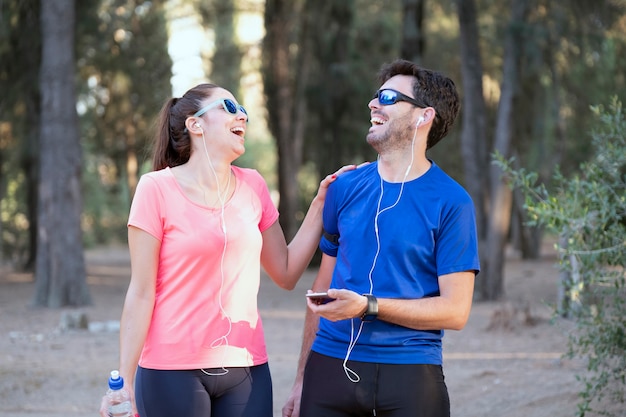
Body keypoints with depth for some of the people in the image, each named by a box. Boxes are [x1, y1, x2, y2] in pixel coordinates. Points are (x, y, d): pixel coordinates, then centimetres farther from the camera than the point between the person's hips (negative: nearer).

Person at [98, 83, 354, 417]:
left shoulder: (253, 187, 8)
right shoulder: (158, 189, -5)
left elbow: (286, 273, 12)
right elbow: (141, 294, -7)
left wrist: (321, 203, 7)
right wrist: (124, 381, -10)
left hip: (246, 370, 4)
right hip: (172, 371, -4)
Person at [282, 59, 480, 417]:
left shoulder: (450, 202, -4)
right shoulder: (346, 188, 8)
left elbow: (455, 311, -8)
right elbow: (324, 286, 12)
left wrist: (367, 306, -17)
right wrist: (302, 381, 10)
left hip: (409, 372, -3)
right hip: (330, 366, 3)